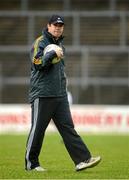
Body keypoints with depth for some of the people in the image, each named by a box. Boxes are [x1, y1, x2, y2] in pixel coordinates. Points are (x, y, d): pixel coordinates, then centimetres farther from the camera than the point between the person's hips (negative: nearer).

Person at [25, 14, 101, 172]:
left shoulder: (60, 45, 21)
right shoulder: (40, 42, -4)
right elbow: (37, 62, -19)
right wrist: (53, 53, -24)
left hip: (60, 94, 7)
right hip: (42, 94, -7)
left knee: (68, 127, -1)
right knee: (38, 129, -1)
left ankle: (82, 160, -9)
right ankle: (31, 163, 9)